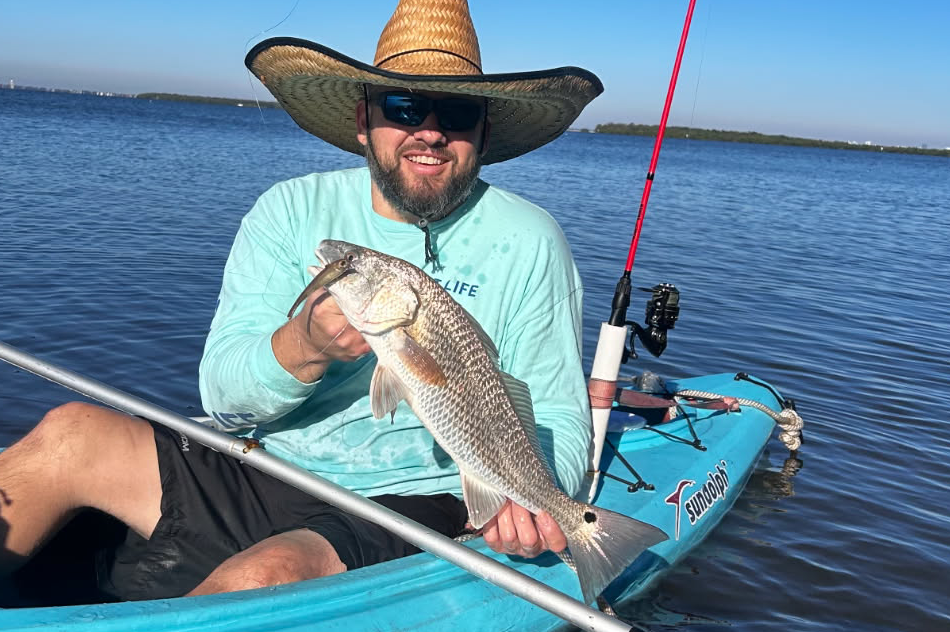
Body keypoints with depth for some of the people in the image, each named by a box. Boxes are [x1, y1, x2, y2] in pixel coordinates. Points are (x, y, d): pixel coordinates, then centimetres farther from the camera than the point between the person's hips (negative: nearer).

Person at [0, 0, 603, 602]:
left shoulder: (528, 245, -4)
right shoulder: (293, 210, 2)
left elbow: (557, 419, -1)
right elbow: (221, 395, -4)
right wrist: (305, 345, -26)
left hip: (405, 508, -3)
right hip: (256, 472, 4)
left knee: (269, 574, -32)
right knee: (70, 434, -14)